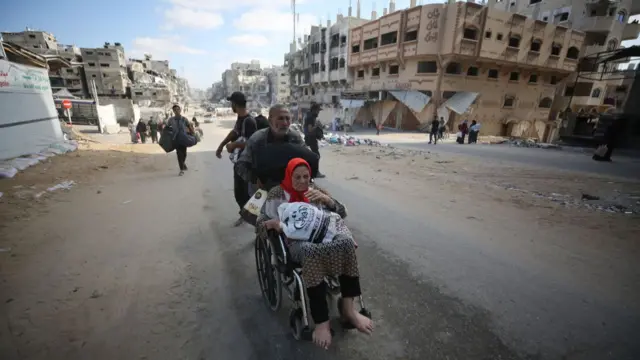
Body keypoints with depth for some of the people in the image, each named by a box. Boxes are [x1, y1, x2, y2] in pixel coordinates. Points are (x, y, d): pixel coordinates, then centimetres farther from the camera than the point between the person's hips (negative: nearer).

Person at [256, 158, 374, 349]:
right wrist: (272, 223, -19)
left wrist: (326, 199, -7)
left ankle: (348, 308, -17)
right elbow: (260, 226, 4)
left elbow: (342, 213, 11)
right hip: (297, 240, -3)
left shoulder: (315, 189, 15)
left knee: (346, 242, -29)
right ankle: (321, 321, -27)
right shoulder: (277, 193, 7)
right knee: (313, 252, -38)